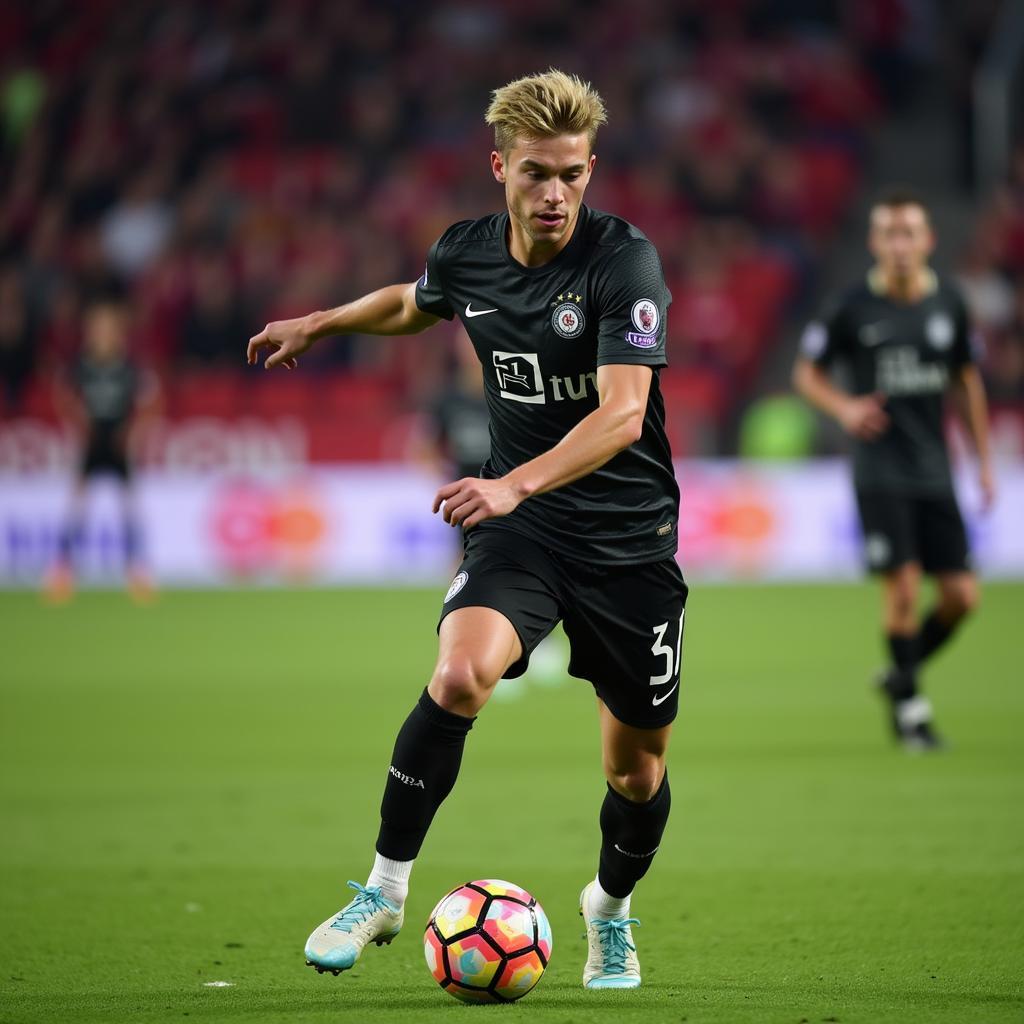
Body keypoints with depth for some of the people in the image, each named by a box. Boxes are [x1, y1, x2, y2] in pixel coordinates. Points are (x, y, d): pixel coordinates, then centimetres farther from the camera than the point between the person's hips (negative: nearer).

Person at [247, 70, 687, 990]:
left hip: (630, 537, -2)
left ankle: (611, 911, 40)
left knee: (637, 765, 8)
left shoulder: (625, 260, -18)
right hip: (520, 527, 2)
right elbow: (416, 302, 25)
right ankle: (386, 889, -13)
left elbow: (623, 412, -30)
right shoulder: (466, 254, -2)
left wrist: (516, 484, -42)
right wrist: (321, 324, 28)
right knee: (460, 674, -28)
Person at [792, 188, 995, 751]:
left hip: (934, 468, 4)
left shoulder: (948, 303, 3)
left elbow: (966, 381, 15)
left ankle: (901, 672, 25)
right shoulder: (853, 307, -6)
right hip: (879, 469, -4)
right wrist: (844, 407, -15)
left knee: (961, 595, 0)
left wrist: (984, 460, 13)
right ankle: (909, 705, 5)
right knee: (903, 587, -12)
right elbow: (807, 371, 4)